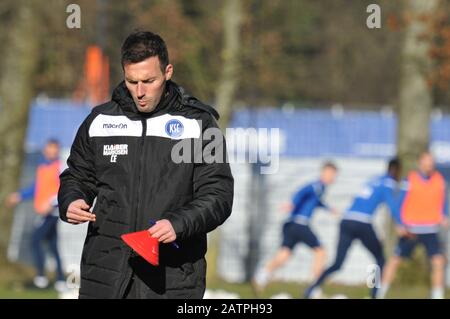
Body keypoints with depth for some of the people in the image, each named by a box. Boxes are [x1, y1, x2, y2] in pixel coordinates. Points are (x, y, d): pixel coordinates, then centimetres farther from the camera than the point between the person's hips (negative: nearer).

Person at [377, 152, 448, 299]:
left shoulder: (440, 180, 1)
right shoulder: (411, 180, -7)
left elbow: (443, 202, 14)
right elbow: (401, 203, -3)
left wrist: (444, 217, -3)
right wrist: (400, 225, -12)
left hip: (430, 230, 2)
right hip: (410, 230, -2)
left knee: (438, 261, -13)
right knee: (395, 259, 4)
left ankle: (437, 296, -4)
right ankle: (381, 293, 17)